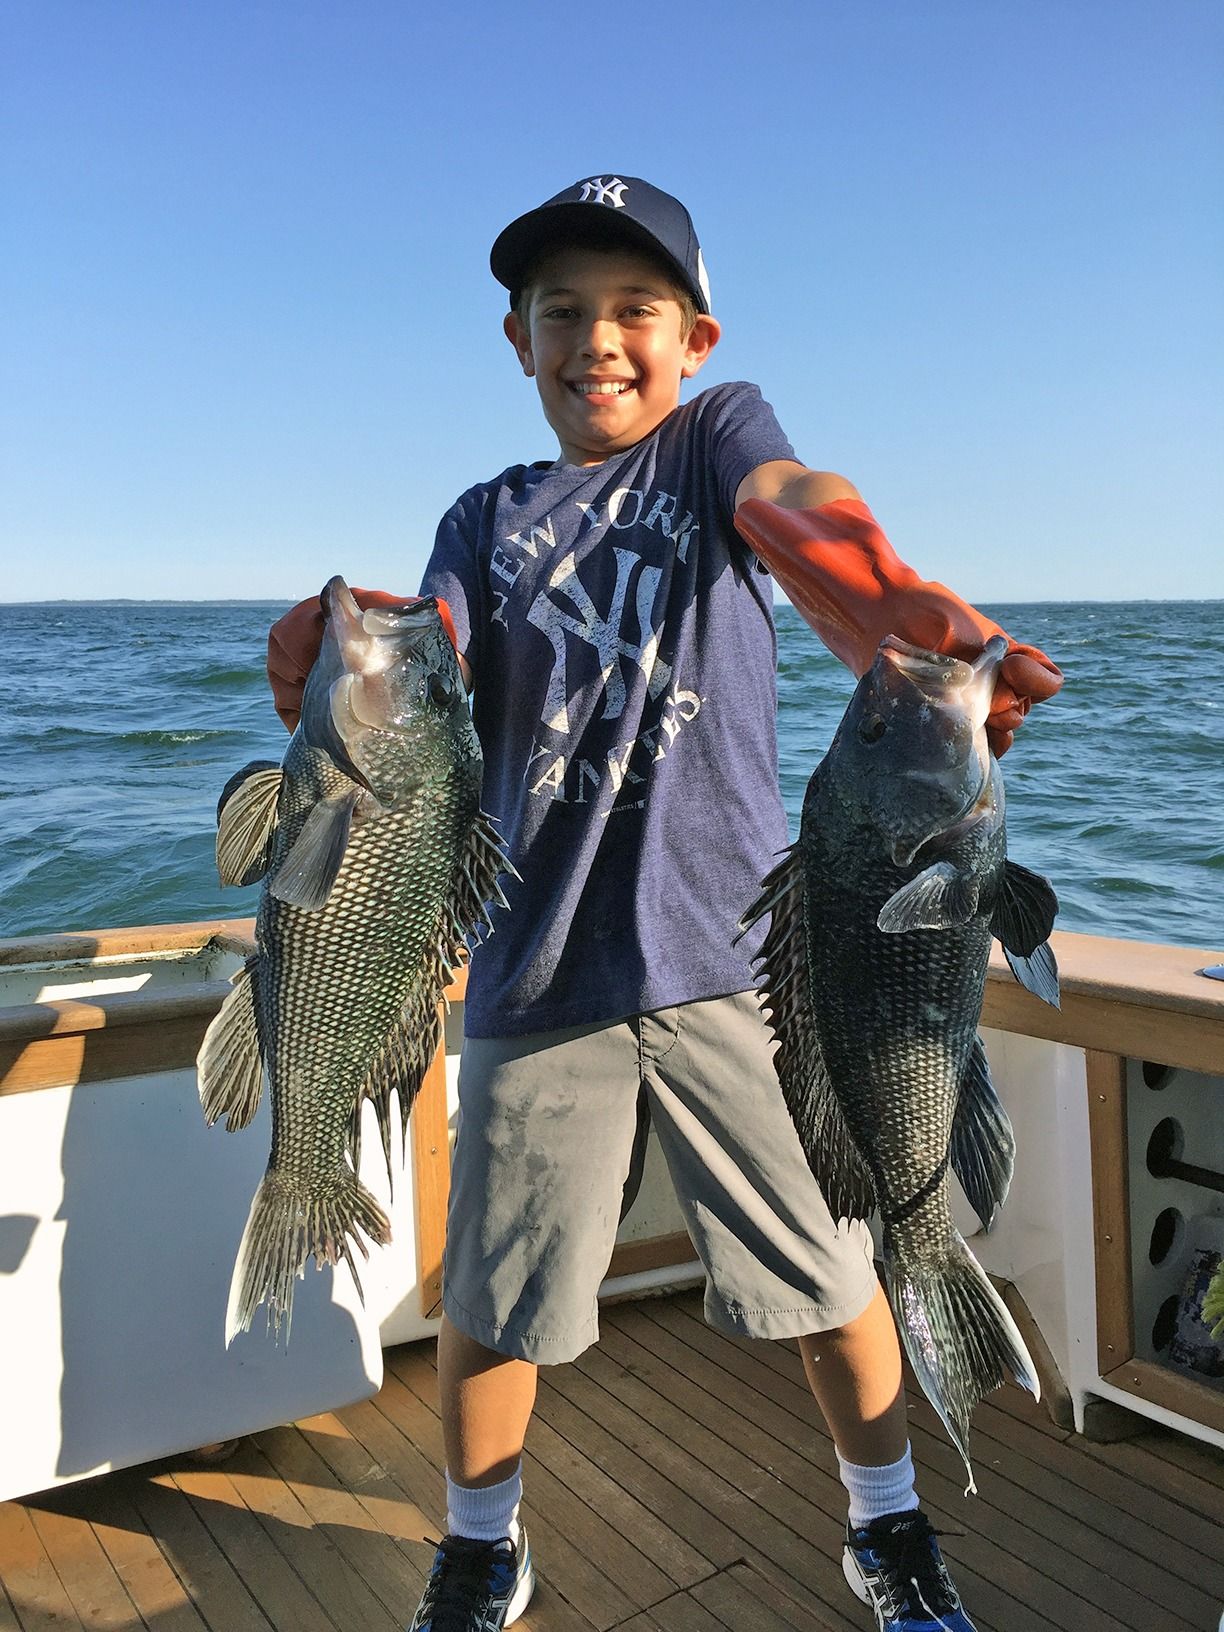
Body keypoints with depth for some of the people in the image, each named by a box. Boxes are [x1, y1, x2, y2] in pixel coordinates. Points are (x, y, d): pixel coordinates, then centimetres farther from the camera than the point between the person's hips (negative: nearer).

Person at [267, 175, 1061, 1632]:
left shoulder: (722, 435, 6)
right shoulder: (489, 518, 12)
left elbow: (796, 514, -18)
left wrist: (907, 619, -41)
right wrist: (335, 659, -31)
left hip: (730, 947, -1)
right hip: (539, 968, 2)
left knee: (830, 1269, 9)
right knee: (491, 1298, 12)